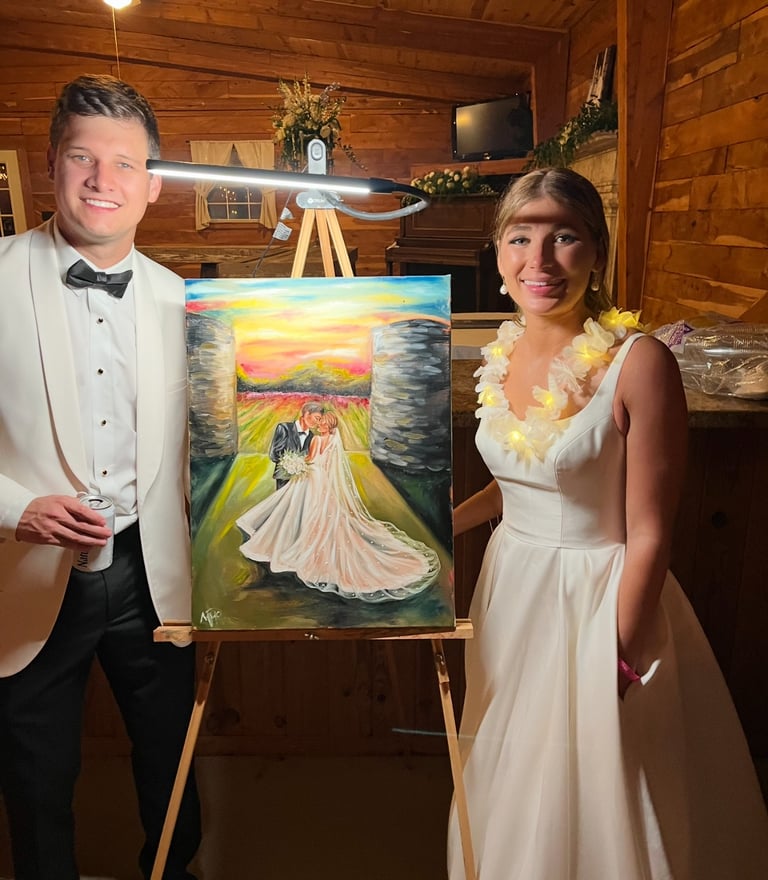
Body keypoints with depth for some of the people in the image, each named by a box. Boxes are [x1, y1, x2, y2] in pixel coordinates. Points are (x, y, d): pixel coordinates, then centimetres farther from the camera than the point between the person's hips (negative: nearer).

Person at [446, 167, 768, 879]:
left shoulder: (638, 362, -19)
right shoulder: (503, 355, 0)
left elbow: (648, 536, -17)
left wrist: (617, 668, -16)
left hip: (600, 600, -6)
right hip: (512, 589, 6)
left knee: (590, 809, 13)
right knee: (509, 798, 25)